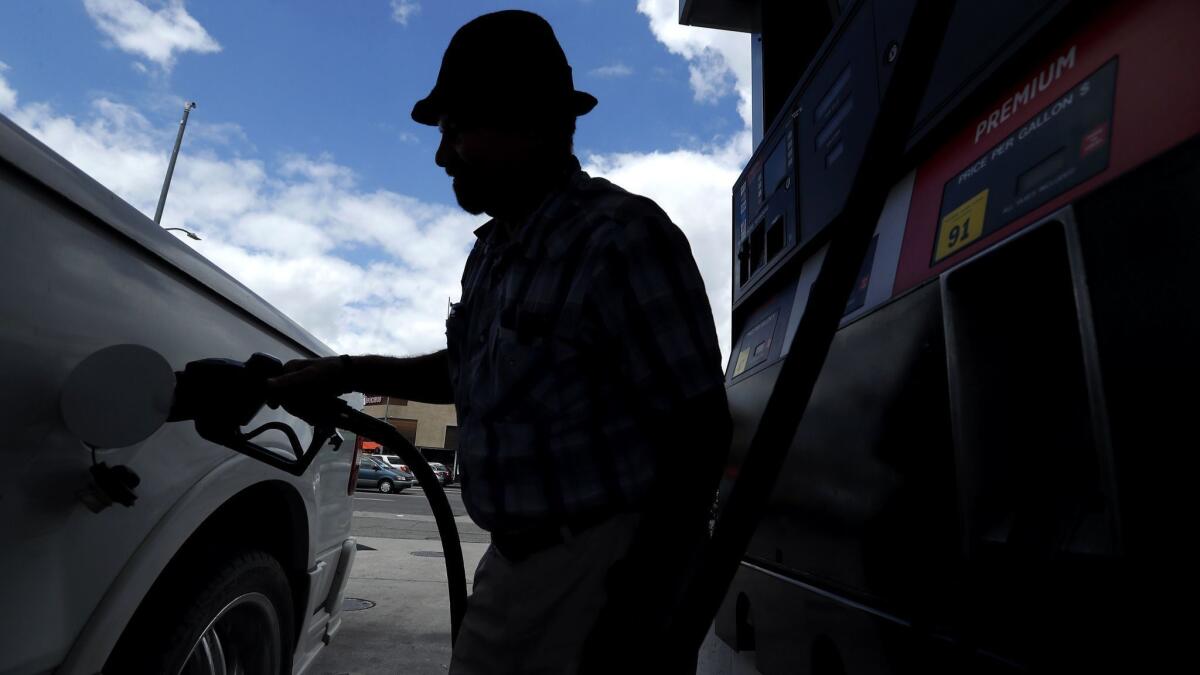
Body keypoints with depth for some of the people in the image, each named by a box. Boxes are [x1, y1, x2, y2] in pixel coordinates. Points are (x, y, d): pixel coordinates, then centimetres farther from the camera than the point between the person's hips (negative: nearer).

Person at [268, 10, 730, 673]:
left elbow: (698, 427, -19)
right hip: (511, 560, 8)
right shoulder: (491, 251, 9)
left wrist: (641, 604, -19)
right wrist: (343, 373, 15)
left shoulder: (621, 238, -17)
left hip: (604, 564, -7)